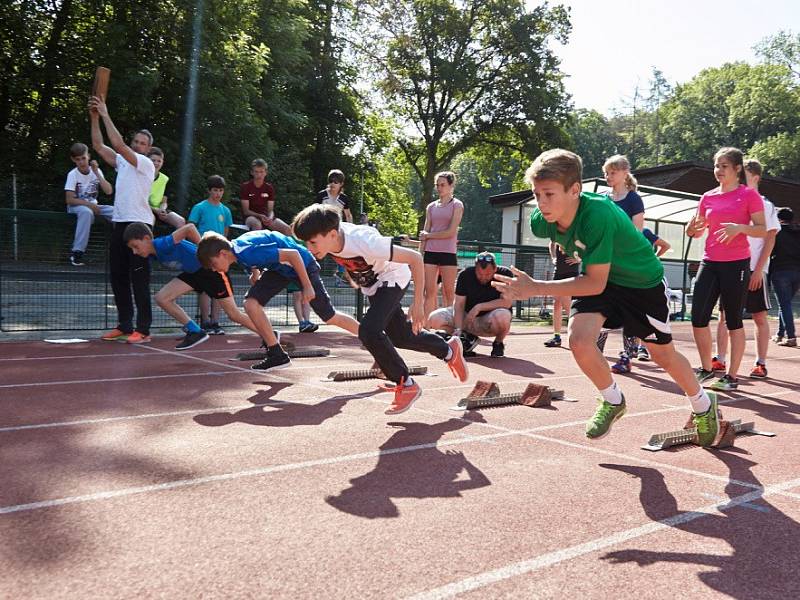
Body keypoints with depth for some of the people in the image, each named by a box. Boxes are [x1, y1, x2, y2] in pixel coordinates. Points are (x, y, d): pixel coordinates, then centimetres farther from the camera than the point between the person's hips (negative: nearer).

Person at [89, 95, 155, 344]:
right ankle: (124, 326, 16)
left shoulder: (146, 164, -4)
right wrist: (94, 117, 5)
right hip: (120, 223, 8)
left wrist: (106, 115, -10)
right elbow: (98, 146, 13)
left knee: (139, 279, -7)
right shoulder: (123, 162, 18)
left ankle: (143, 329, -5)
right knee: (118, 277, 8)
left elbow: (118, 145, -14)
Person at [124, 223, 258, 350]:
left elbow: (190, 227, -36)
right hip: (193, 272, 8)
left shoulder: (163, 244, -27)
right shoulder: (153, 252, -1)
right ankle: (196, 332, 7)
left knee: (234, 314, -4)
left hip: (210, 268, -8)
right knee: (161, 298, -3)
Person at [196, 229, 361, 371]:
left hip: (302, 263, -8)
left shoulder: (249, 252, -32)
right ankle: (277, 355, -1)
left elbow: (293, 255, -31)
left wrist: (307, 286, -26)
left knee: (330, 317, 0)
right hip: (280, 269, 8)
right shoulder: (237, 249, -5)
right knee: (251, 303, -8)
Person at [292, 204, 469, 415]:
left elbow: (415, 258, -34)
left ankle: (406, 385, -9)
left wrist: (418, 303, -31)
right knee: (400, 337, 18)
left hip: (392, 278, -7)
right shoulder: (327, 236, -22)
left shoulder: (364, 242, -41)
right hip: (371, 286, 7)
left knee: (368, 331, -25)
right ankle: (449, 350, 42)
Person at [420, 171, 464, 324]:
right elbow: (425, 232, 12)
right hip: (430, 252, 4)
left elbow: (451, 232, -8)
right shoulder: (431, 207, 15)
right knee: (430, 292, -1)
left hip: (448, 253, -3)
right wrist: (420, 255, 3)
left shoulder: (457, 205, 3)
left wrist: (428, 235, -2)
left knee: (449, 293, -2)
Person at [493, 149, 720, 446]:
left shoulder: (598, 214, -40)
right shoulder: (541, 221, -20)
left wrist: (534, 288, -42)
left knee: (663, 355, 11)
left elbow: (596, 283, -38)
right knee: (579, 339, -19)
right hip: (598, 276, 5)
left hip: (643, 281, -4)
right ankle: (612, 401, 10)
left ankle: (703, 404, 42)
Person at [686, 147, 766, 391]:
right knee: (698, 318, -1)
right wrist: (692, 229, -6)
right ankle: (706, 369, 17)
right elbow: (698, 230, 17)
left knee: (733, 321, 1)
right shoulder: (708, 197, 11)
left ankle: (732, 376, 11)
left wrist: (740, 228, -23)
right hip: (709, 263, 5)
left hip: (736, 264, -5)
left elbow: (762, 230, -5)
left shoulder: (749, 195, -2)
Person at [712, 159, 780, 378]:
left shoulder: (765, 205, 0)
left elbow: (770, 239, -4)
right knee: (724, 314, 4)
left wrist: (758, 269, -12)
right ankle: (719, 360, 10)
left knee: (760, 316, 1)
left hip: (753, 270, -4)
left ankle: (761, 363, 7)